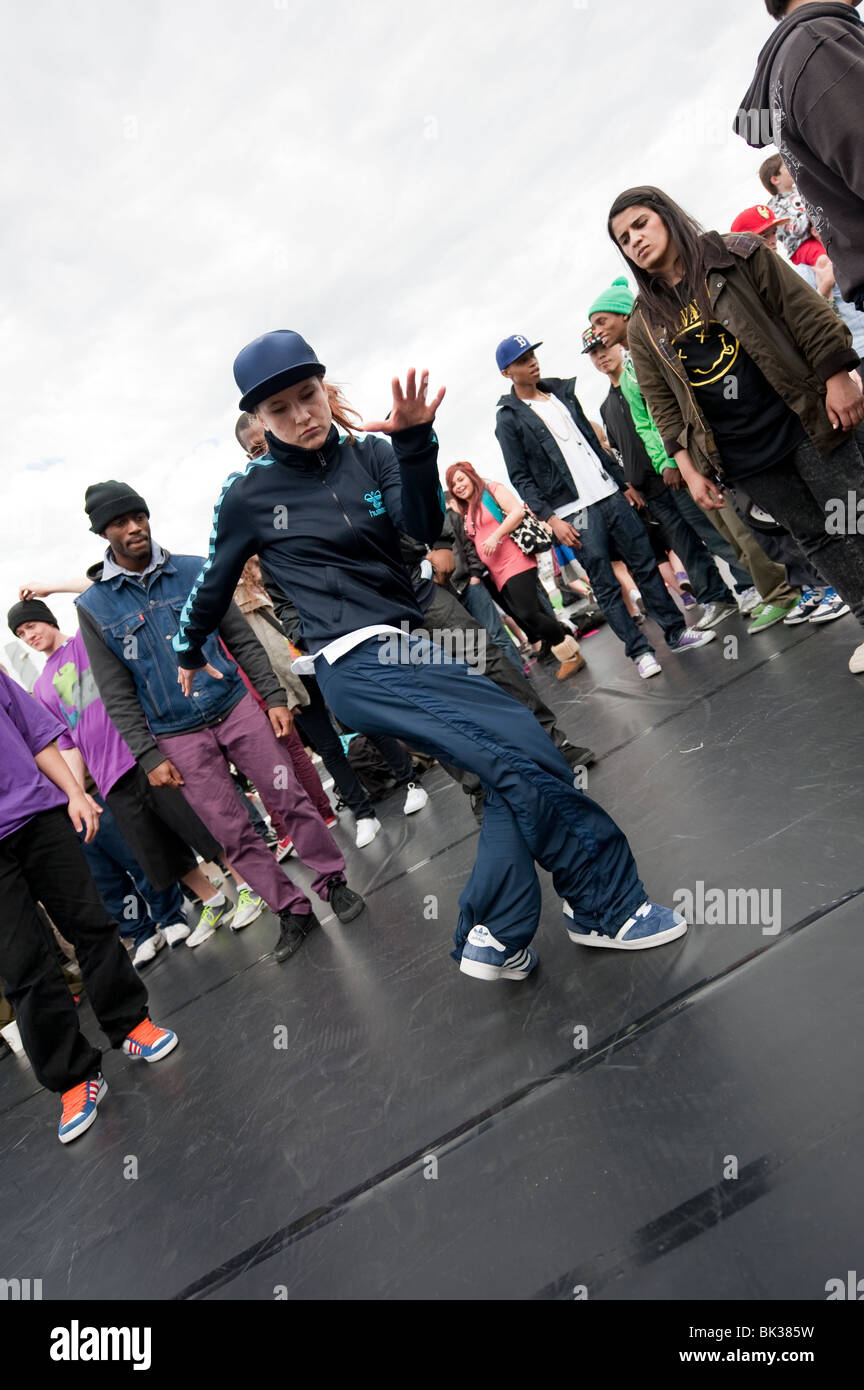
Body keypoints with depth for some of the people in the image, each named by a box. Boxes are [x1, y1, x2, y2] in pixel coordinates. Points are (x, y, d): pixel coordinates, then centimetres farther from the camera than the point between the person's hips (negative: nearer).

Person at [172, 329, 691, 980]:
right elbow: (214, 584, 18)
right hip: (356, 662, -6)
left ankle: (494, 938, 9)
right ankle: (610, 907, -2)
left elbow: (424, 525, -6)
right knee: (524, 758, -18)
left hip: (413, 643, 6)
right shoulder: (249, 495, 3)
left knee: (517, 772, -1)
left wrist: (414, 442, -20)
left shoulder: (368, 455, 11)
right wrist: (189, 652, 30)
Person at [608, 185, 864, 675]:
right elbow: (664, 406, 7)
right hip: (743, 459, 2)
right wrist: (690, 468, 2)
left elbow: (808, 312, -2)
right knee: (816, 540, 8)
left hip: (804, 424, -2)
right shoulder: (644, 326, 7)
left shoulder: (739, 257, 2)